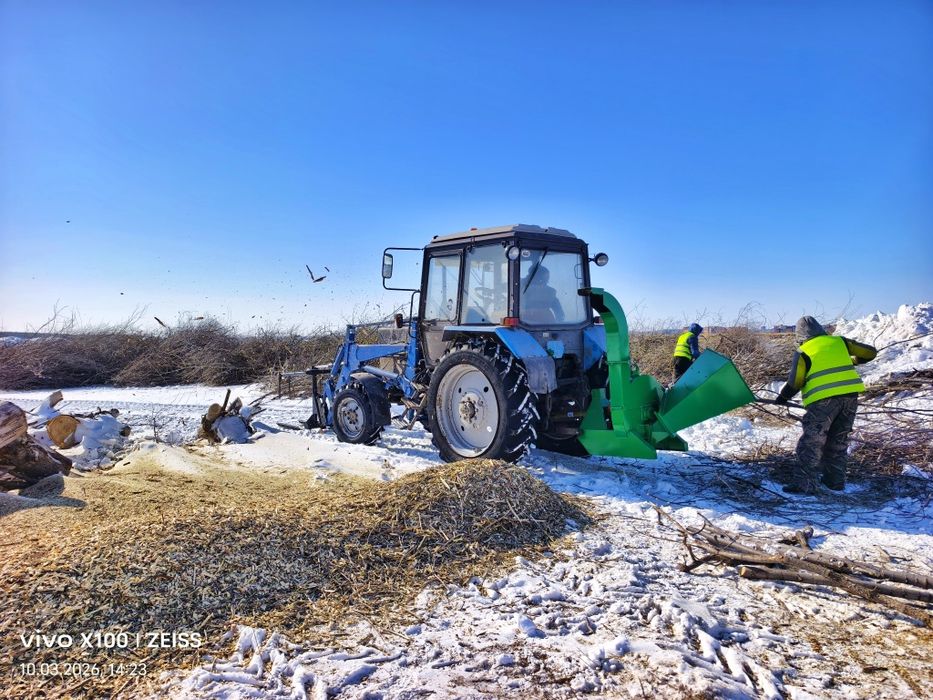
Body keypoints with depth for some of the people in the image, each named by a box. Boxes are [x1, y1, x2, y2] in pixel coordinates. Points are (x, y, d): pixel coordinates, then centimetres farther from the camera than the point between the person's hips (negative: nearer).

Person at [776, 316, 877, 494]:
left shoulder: (803, 352, 3)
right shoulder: (840, 341, 14)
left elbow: (794, 383, -2)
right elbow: (870, 353, 17)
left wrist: (782, 397, 14)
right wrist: (852, 360, 35)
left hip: (823, 400, -5)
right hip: (850, 396, 5)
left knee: (811, 442, -2)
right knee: (838, 441, 19)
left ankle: (805, 483, -9)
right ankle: (835, 480, 26)